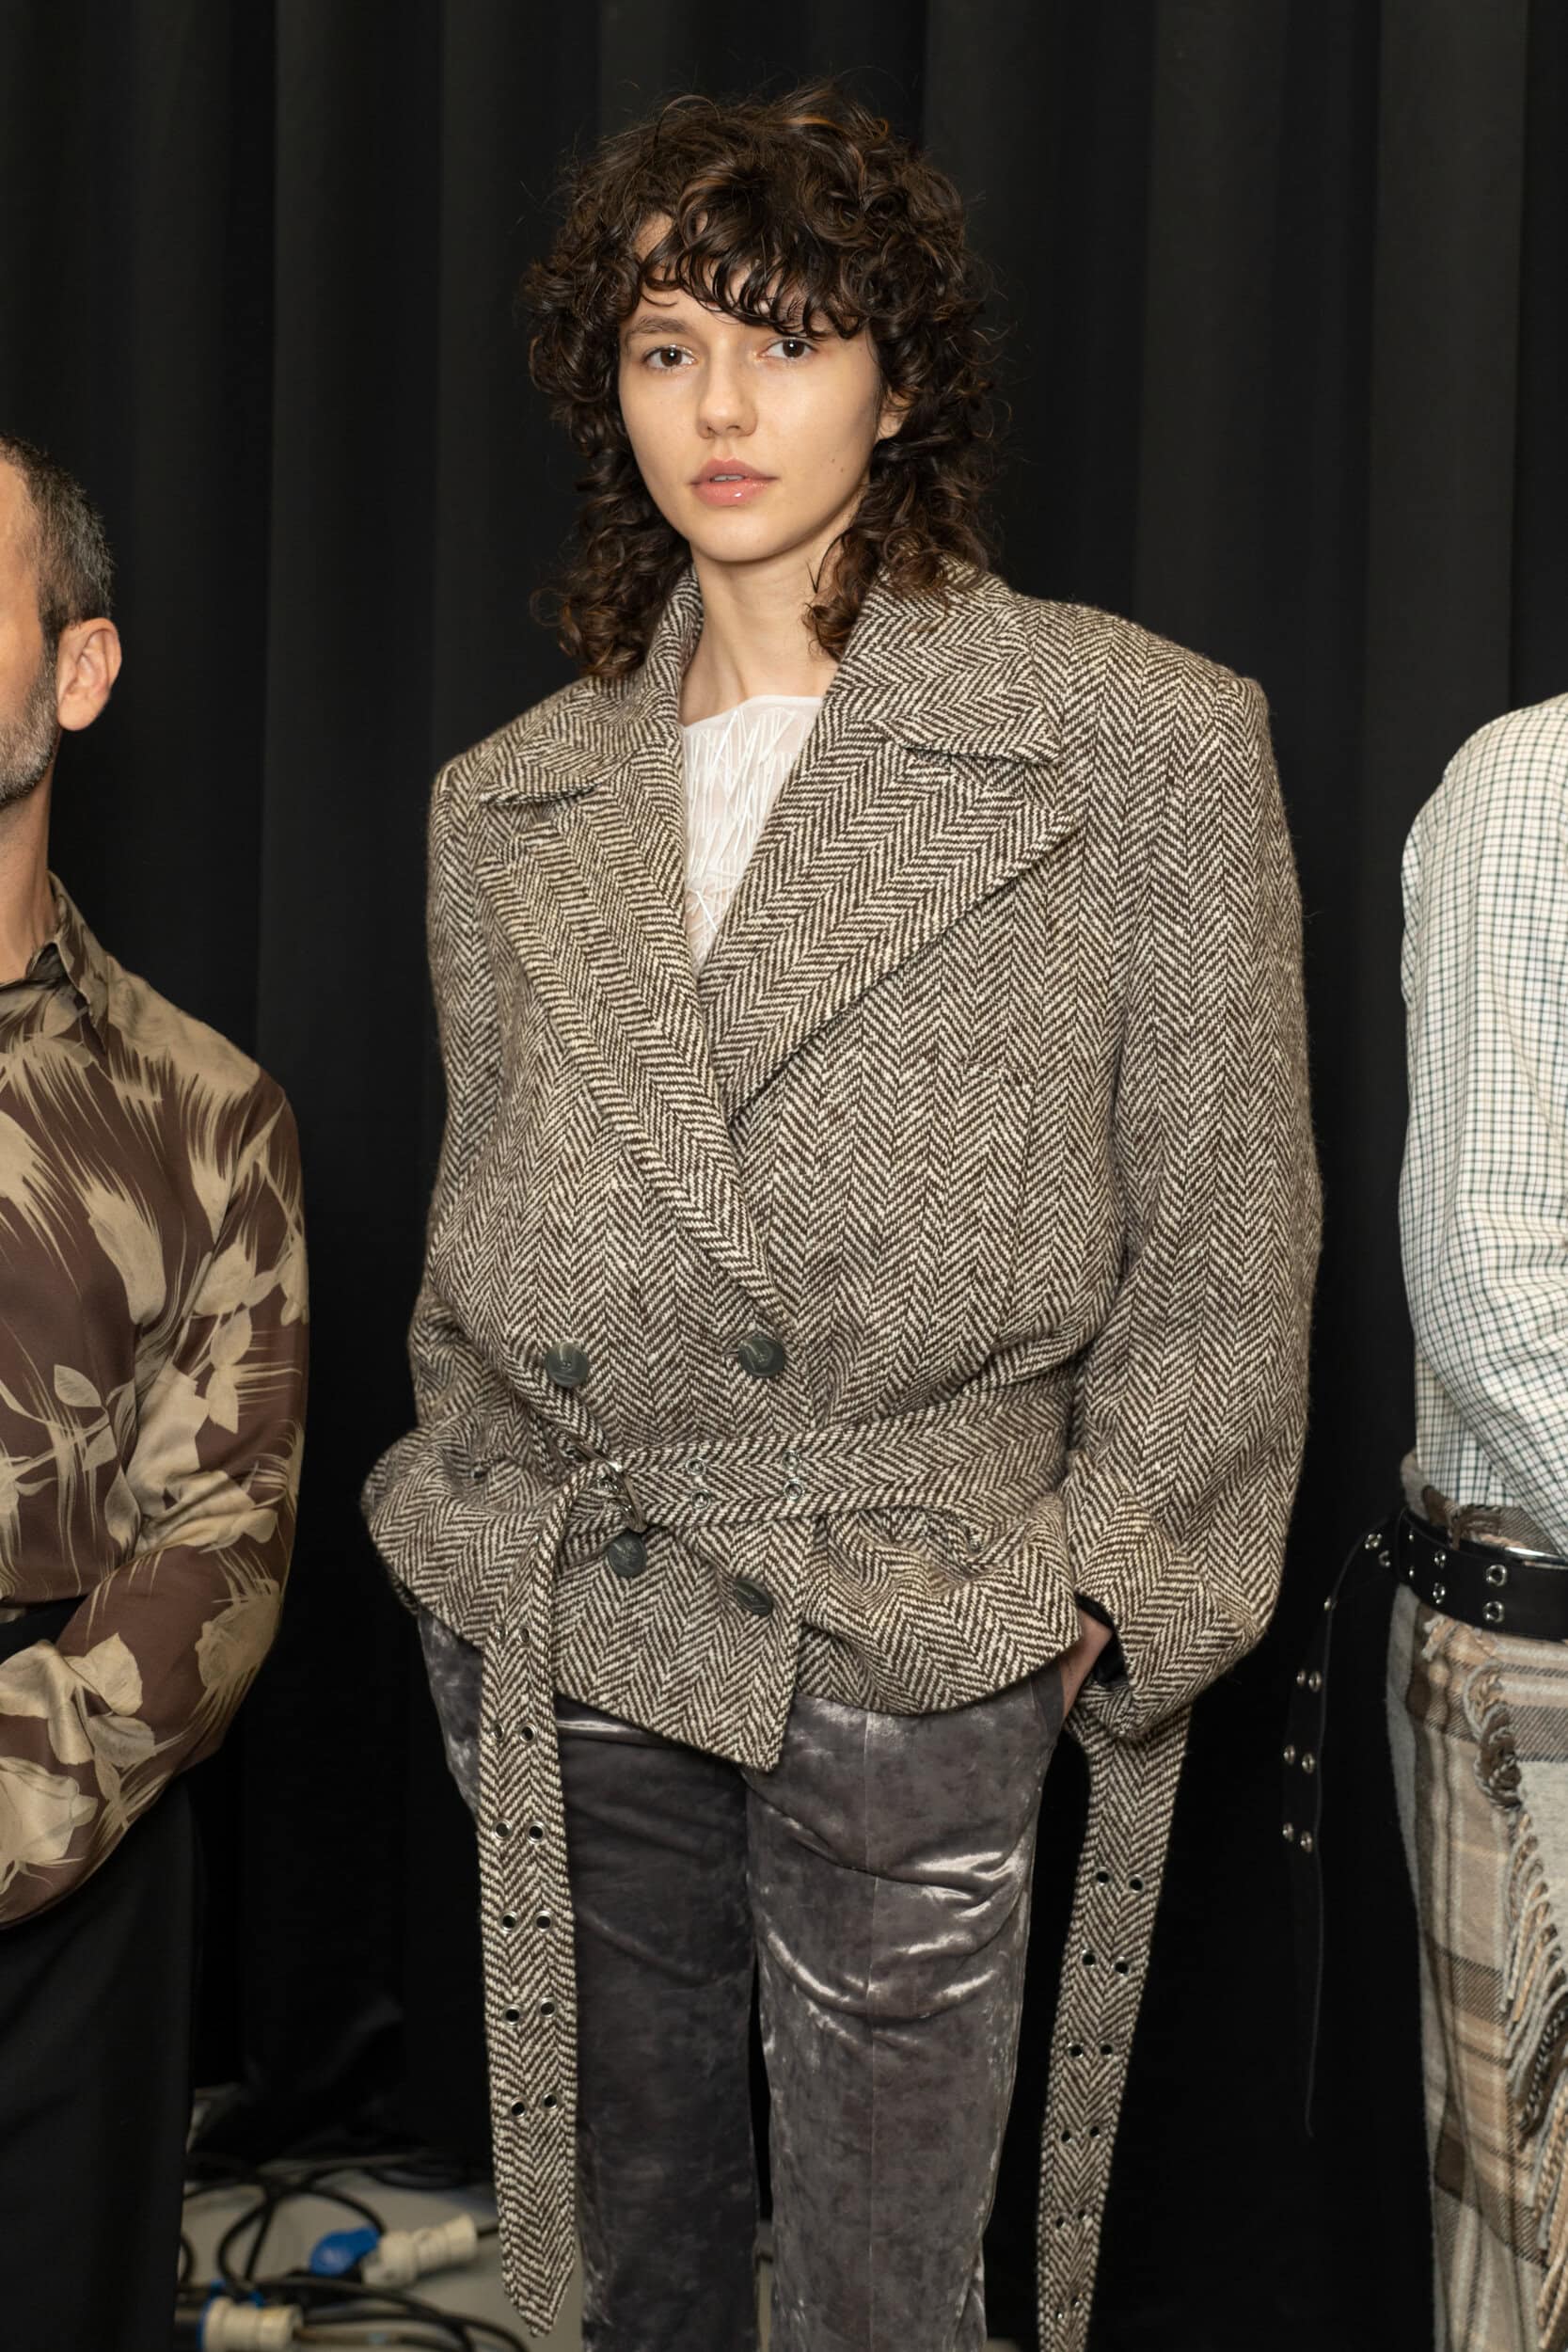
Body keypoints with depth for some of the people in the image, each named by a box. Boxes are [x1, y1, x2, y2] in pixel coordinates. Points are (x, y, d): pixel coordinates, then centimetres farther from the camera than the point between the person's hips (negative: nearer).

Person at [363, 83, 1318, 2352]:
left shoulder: (1147, 742, -4)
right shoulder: (509, 803, 9)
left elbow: (1226, 1245, -2)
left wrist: (1098, 1584, -5)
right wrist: (478, 1527, 11)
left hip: (908, 1645, -4)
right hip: (553, 1634, 4)